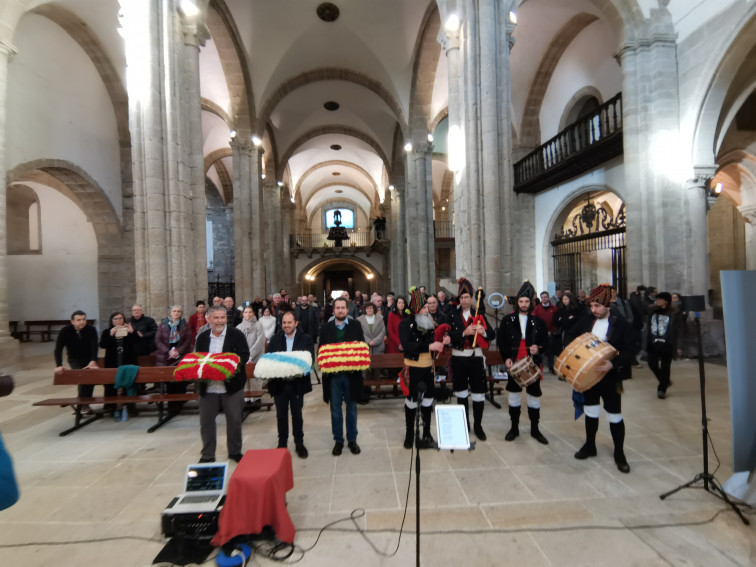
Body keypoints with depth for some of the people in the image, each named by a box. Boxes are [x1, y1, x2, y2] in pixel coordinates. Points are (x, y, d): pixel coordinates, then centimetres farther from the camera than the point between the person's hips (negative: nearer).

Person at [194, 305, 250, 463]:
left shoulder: (236, 335, -4)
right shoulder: (202, 337, 8)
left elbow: (244, 355, -9)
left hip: (232, 385, -3)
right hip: (208, 387, 3)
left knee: (234, 420, 9)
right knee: (206, 421, 12)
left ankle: (235, 452, 28)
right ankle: (207, 455, 30)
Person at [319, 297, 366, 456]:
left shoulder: (356, 326, 1)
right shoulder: (325, 328, 3)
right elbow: (321, 350, 4)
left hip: (351, 373, 0)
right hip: (333, 374, 0)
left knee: (352, 408, 13)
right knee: (335, 410, 11)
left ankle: (352, 439, 29)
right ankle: (338, 440, 27)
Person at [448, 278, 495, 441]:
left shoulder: (479, 315, 2)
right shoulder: (452, 315, 0)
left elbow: (492, 335, -1)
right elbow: (449, 335, -11)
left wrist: (484, 331, -22)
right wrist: (464, 332, -24)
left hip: (476, 357, 0)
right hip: (458, 357, 0)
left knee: (478, 393, 3)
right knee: (461, 392, 12)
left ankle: (478, 426, 20)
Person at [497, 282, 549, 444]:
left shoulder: (538, 321, 3)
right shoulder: (508, 319, 1)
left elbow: (545, 341, 6)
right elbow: (500, 340, 0)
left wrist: (538, 349, -15)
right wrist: (506, 357, -9)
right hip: (514, 363, 0)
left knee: (534, 394, 8)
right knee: (514, 393, 9)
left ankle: (535, 429, 25)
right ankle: (514, 428, 24)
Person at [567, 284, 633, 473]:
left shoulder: (621, 325, -9)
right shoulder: (585, 321, 1)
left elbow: (628, 353, -12)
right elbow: (571, 339, 11)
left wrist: (613, 364, -29)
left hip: (610, 377, -3)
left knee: (615, 416, 7)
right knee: (590, 411, 15)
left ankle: (619, 454, 25)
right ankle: (590, 446, 32)